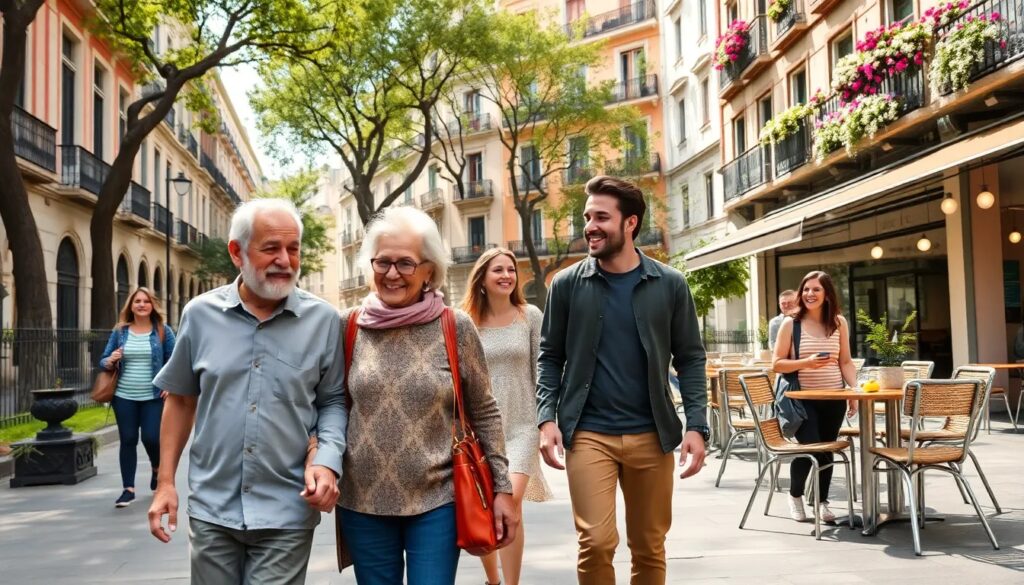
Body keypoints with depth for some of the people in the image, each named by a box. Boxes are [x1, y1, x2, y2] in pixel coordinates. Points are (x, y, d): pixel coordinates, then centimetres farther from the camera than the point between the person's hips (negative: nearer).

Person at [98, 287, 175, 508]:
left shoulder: (163, 331, 1)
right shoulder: (119, 331, 6)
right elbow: (103, 360, 9)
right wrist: (109, 362, -14)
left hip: (153, 397, -2)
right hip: (124, 397, 2)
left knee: (151, 438, -3)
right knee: (128, 440, 3)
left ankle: (157, 469, 31)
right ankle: (128, 489, 11)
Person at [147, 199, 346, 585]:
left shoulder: (324, 320, -3)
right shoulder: (200, 314, 1)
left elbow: (333, 401, 4)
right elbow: (181, 399, 10)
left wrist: (327, 460, -14)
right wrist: (165, 482, 7)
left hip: (286, 513, -2)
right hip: (211, 508, 2)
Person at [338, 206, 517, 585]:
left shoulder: (456, 328, -5)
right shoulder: (348, 326, -1)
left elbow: (485, 413, 0)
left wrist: (502, 488, 0)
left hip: (437, 500, -2)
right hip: (363, 502, 2)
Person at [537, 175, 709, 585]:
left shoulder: (670, 284, 1)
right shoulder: (567, 284, 1)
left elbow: (690, 358, 3)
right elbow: (551, 356, 4)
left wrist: (696, 425, -7)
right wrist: (547, 417, -8)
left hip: (652, 434, 1)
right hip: (588, 433, -1)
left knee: (649, 547, 11)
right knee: (596, 542, -8)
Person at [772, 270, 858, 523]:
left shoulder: (839, 322, 4)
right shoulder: (791, 324, -5)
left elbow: (846, 362, 8)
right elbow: (777, 364, -5)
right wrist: (806, 363, -20)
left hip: (834, 398, 3)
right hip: (803, 398, -3)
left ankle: (822, 501, 29)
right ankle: (795, 495, 18)